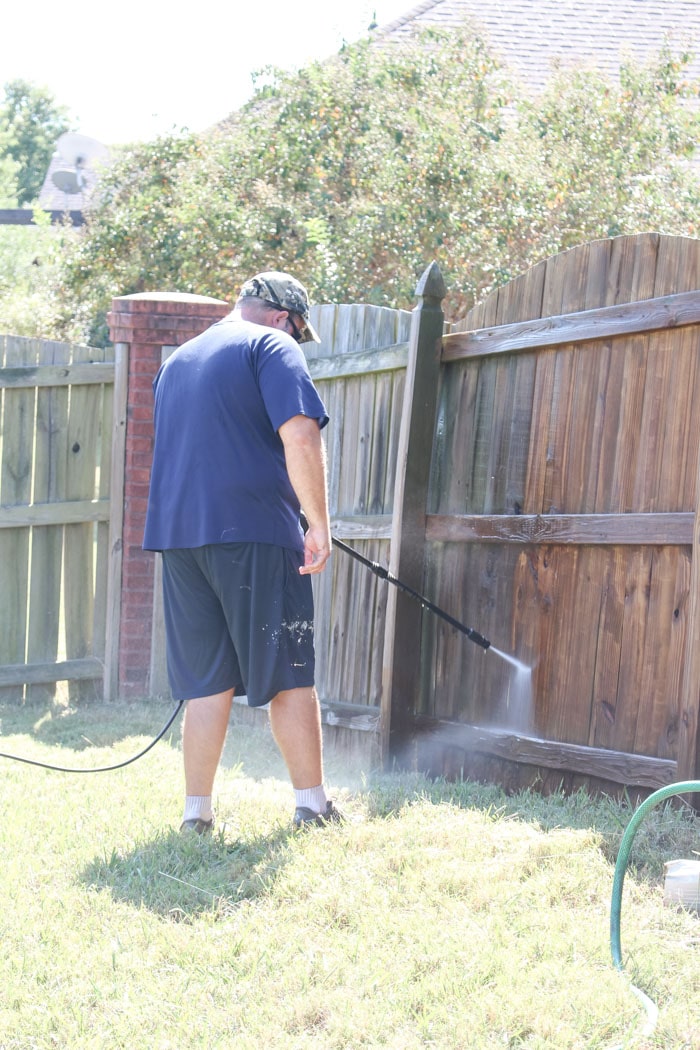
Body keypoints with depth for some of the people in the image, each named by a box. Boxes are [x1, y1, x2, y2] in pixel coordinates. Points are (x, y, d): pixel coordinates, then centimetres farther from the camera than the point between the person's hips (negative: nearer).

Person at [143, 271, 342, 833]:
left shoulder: (177, 360, 22)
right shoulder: (273, 347, -1)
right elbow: (301, 437, -15)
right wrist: (320, 525, -10)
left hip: (178, 534, 6)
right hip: (254, 533, -6)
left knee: (207, 682, 9)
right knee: (290, 675, 2)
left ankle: (197, 811, 8)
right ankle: (312, 803, 6)